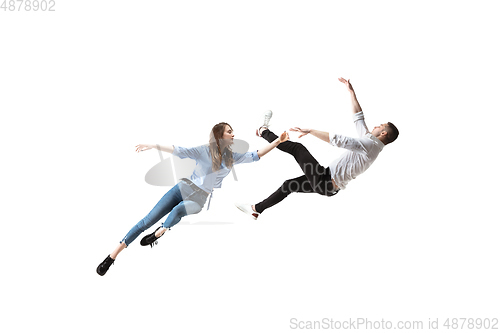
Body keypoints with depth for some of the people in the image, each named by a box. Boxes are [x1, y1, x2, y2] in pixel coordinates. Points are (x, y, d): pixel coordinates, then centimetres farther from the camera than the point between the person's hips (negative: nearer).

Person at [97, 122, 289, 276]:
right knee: (148, 220, -8)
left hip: (199, 199, 1)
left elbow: (256, 155, 2)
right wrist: (154, 146, -23)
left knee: (178, 210, -36)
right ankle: (112, 256, -1)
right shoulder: (204, 150, -5)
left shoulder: (232, 157, 4)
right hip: (184, 188, -1)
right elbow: (180, 151, -12)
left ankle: (157, 235, -9)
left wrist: (278, 141, -6)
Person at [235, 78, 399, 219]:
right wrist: (351, 92, 21)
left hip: (325, 182, -10)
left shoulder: (370, 144, -19)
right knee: (289, 185, 18)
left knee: (297, 148, -4)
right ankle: (256, 209, 25)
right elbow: (359, 117, 19)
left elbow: (337, 140, -28)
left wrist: (309, 130, -25)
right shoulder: (369, 141, 11)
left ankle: (264, 133, 15)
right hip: (330, 186, 10)